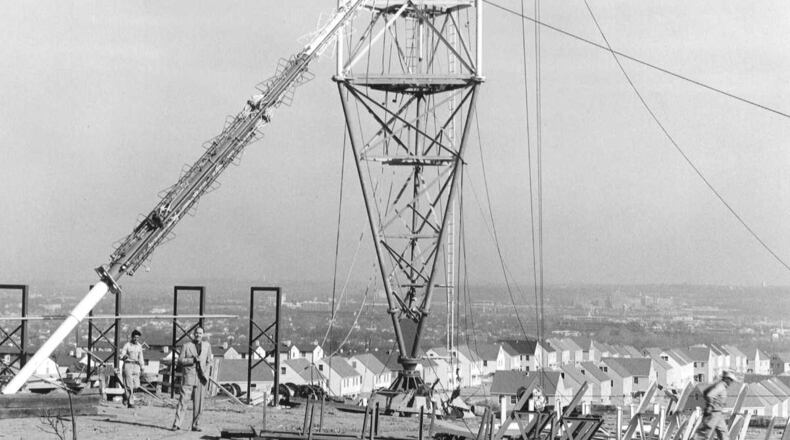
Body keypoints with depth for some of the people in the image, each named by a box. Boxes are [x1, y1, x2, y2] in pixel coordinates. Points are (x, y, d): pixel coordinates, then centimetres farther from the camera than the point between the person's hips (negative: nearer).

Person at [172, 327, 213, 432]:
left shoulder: (207, 346, 14)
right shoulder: (186, 346, 5)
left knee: (198, 404, 1)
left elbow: (208, 361, 18)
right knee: (182, 400, -8)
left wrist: (205, 373, 3)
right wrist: (193, 360, -14)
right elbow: (180, 361, -1)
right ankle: (177, 424, -9)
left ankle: (196, 425, 7)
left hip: (201, 379, 2)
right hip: (188, 377, -2)